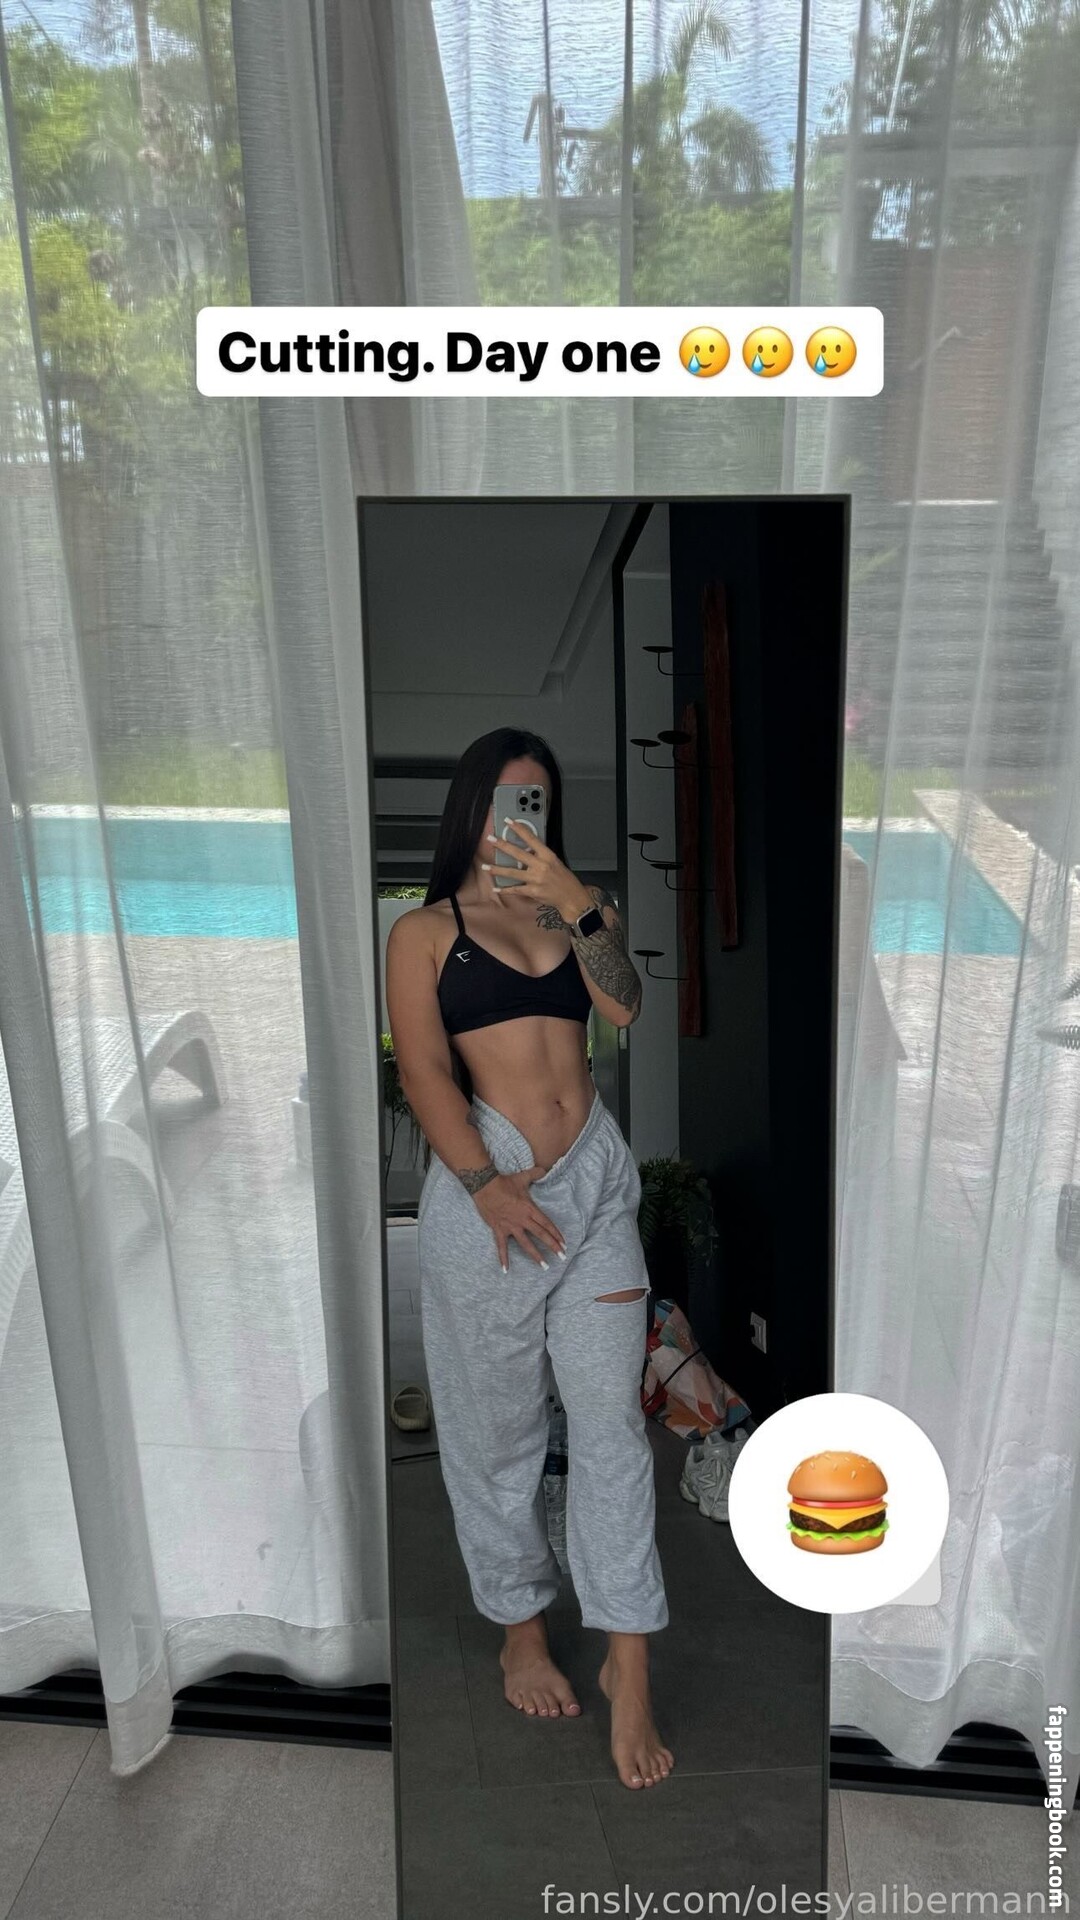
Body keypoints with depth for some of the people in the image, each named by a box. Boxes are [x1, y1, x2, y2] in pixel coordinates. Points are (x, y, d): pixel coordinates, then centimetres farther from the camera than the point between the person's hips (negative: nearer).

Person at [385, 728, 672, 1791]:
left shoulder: (581, 903, 12)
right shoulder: (425, 930, 4)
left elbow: (625, 1007, -5)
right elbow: (423, 1072, -6)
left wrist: (574, 902, -17)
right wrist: (485, 1183, -17)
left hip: (597, 1180, 2)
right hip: (485, 1195, -2)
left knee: (611, 1422, 2)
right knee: (497, 1430, 10)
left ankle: (628, 1668, 13)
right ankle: (522, 1629, 31)